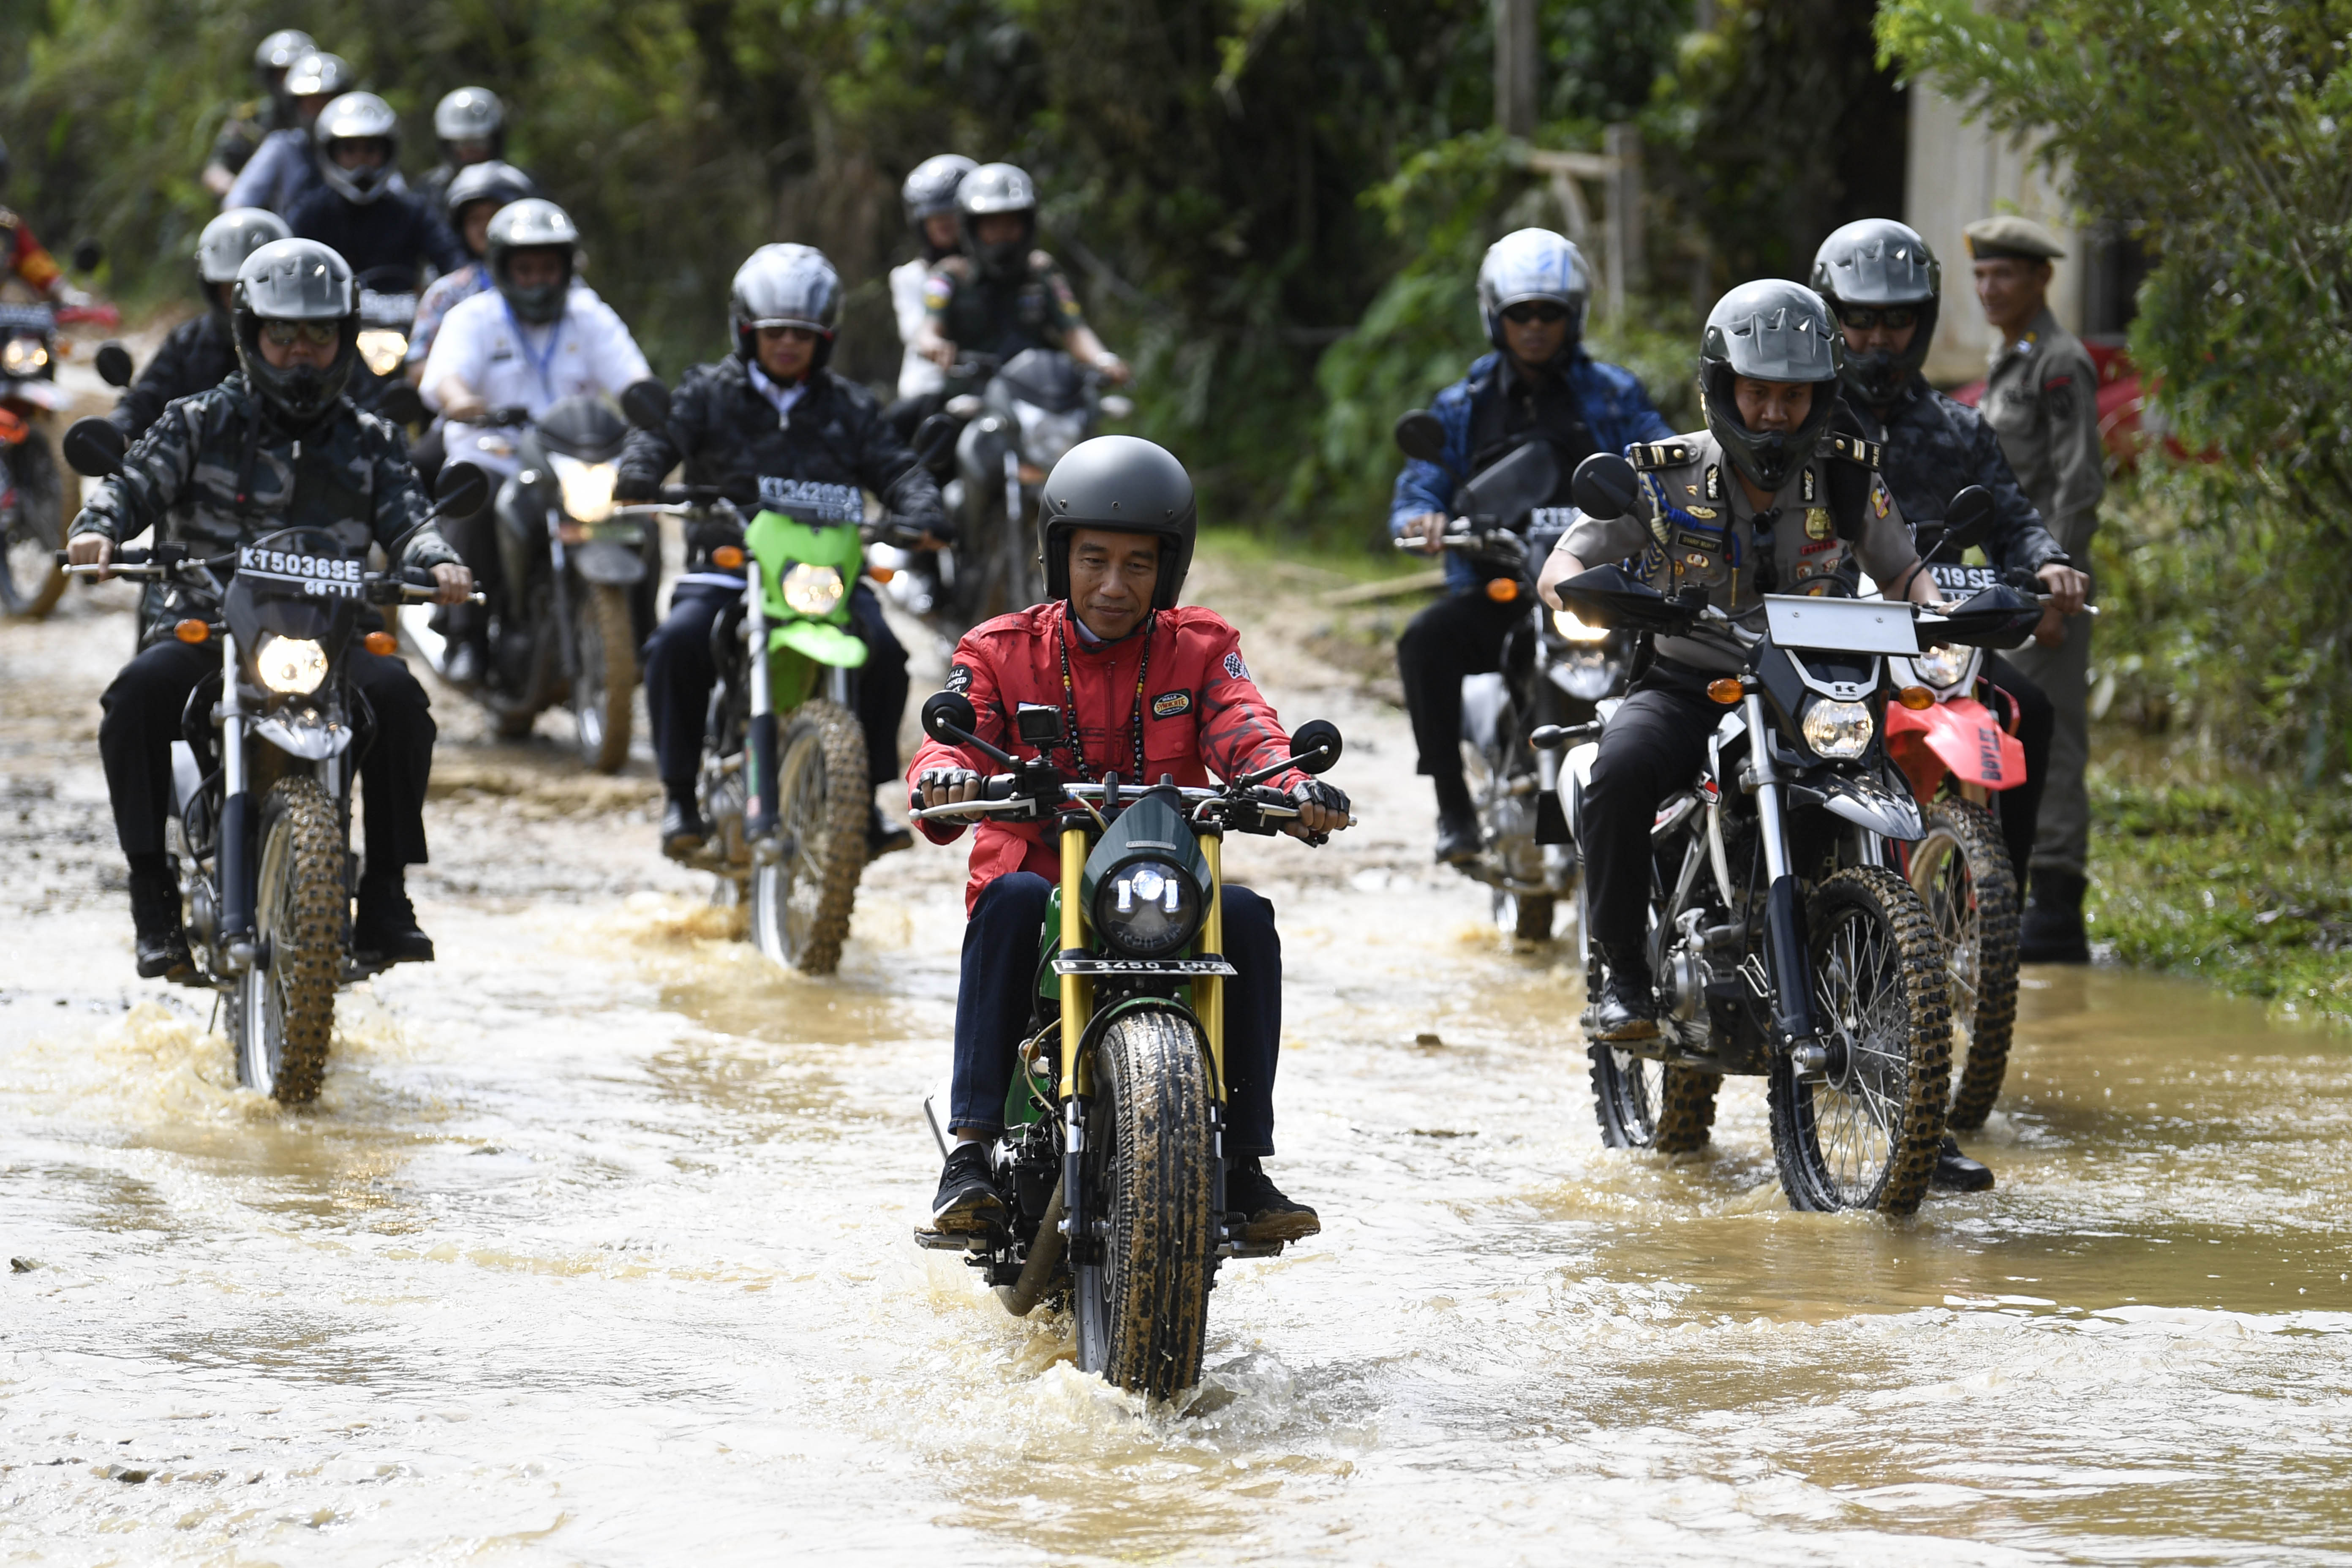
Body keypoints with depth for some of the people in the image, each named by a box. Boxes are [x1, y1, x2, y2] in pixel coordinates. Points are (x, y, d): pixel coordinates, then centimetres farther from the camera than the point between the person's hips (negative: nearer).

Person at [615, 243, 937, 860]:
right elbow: (661, 432, -4)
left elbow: (894, 467, 9)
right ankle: (680, 796, -16)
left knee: (882, 651, -24)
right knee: (678, 642, -29)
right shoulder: (709, 392, 11)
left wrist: (922, 509, -13)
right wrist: (636, 474, -27)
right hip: (727, 563, -1)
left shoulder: (848, 408, 17)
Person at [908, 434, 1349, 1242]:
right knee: (1012, 900, -34)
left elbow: (1245, 733, -7)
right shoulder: (1004, 652, 7)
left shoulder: (1199, 649, 10)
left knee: (1245, 916, -28)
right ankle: (971, 1151, -35)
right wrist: (944, 777, -35)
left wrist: (1298, 786, -31)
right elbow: (958, 730, -9)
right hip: (1041, 872, -1)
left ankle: (1243, 1161, -20)